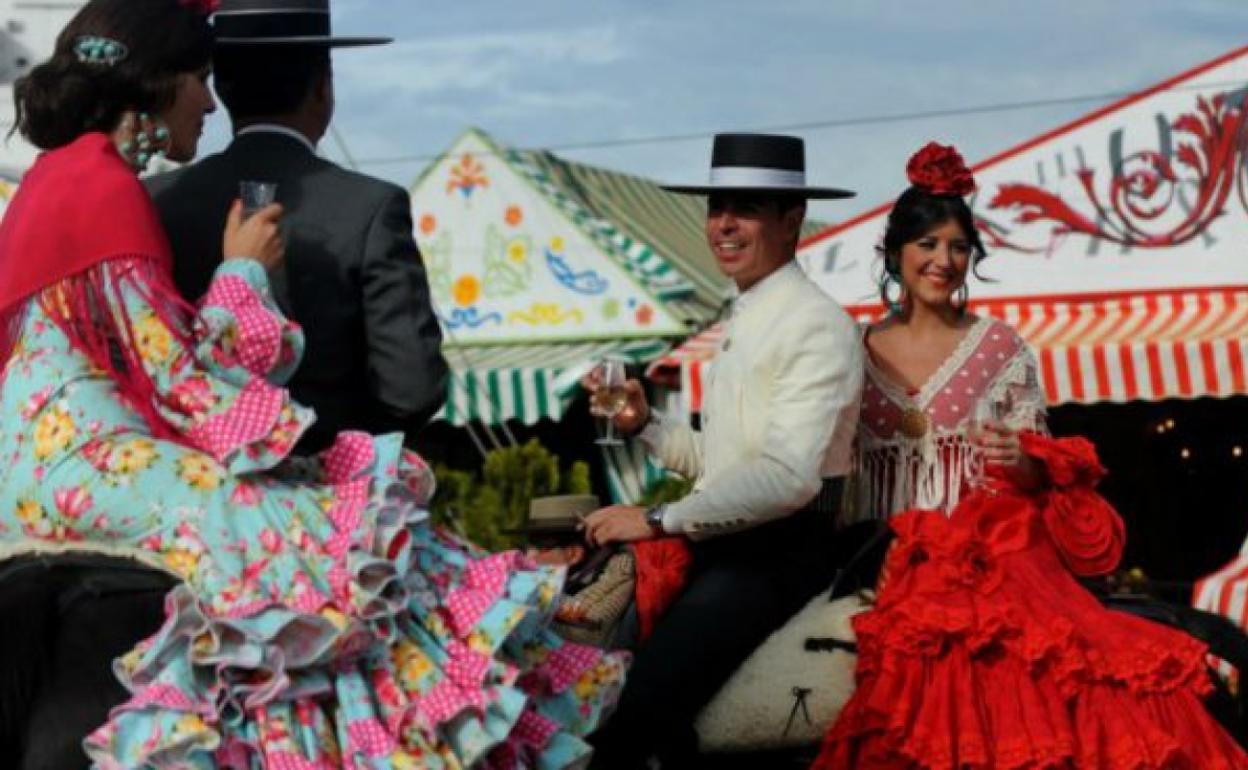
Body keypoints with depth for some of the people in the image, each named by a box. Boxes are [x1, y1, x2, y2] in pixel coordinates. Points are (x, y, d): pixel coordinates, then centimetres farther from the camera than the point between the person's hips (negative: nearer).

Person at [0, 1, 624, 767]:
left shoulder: (62, 180, 18)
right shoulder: (104, 188, -11)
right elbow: (176, 384, -13)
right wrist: (243, 271, -3)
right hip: (82, 463, -10)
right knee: (318, 540, -22)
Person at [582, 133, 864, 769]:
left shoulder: (817, 325, -12)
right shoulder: (745, 325, 17)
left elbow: (788, 477, -23)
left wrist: (660, 520, -18)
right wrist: (644, 423, 3)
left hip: (778, 551, -9)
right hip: (720, 541, 9)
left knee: (636, 708, -26)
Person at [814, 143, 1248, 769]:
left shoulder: (1000, 348, 5)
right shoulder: (861, 353, 10)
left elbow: (1037, 466, 7)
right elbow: (841, 471, 13)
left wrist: (1026, 464, -14)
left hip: (990, 559, -1)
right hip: (892, 569, 2)